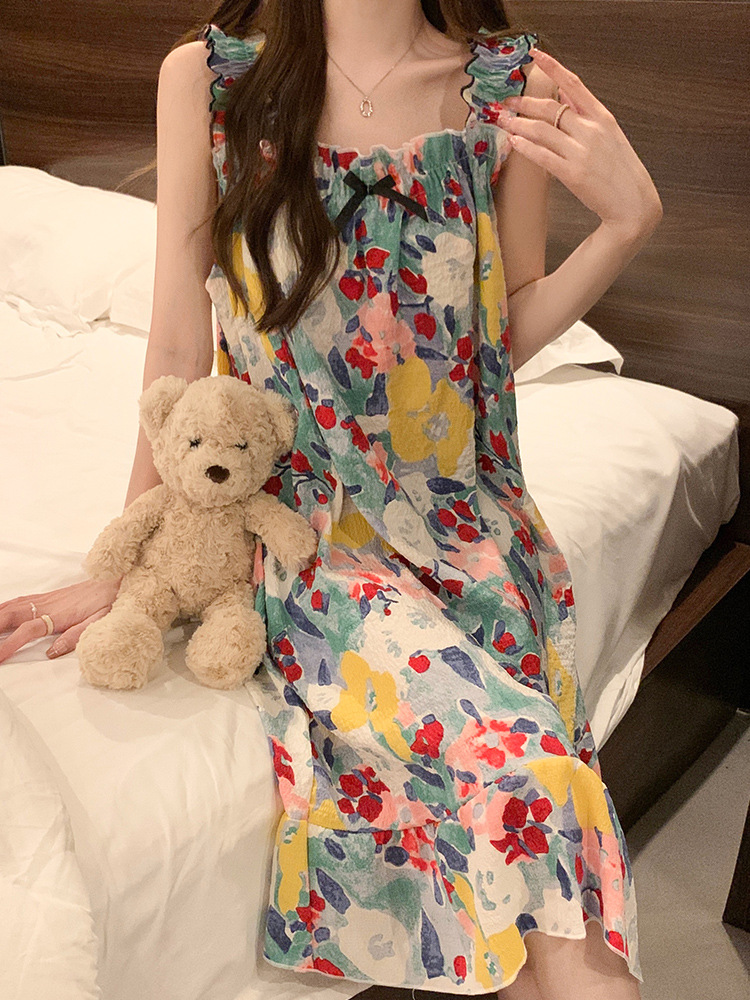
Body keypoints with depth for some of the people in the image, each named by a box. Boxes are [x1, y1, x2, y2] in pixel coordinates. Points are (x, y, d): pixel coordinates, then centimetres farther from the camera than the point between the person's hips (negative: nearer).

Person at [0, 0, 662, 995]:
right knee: (515, 760, -23)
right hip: (308, 520, -2)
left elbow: (511, 332, 10)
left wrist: (628, 218, -5)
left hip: (471, 518, 2)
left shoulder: (516, 84, 2)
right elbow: (179, 343, 0)